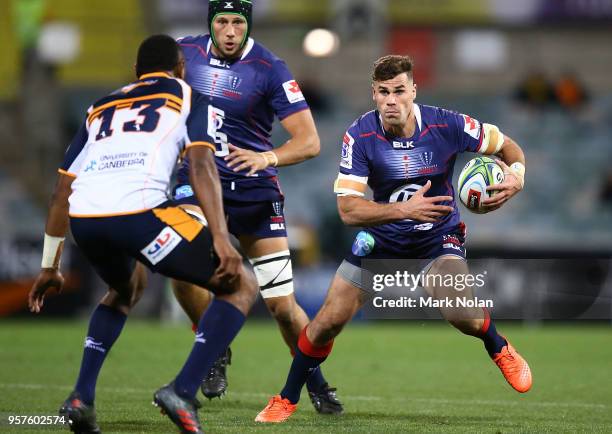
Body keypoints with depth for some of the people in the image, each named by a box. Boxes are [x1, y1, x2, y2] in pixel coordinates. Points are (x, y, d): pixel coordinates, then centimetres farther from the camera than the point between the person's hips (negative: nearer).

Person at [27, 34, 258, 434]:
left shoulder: (101, 108, 33)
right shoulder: (187, 98, 19)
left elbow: (63, 190, 31)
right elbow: (201, 166, 1)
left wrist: (50, 267, 37)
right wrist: (220, 237, -8)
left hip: (83, 220, 6)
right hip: (138, 212, -6)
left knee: (125, 290, 38)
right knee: (241, 286, 10)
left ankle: (81, 398, 24)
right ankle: (183, 393, -8)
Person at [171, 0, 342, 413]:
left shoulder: (270, 69, -14)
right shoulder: (187, 51, -2)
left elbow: (309, 141, -17)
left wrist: (267, 158, -35)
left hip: (254, 190, -2)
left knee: (283, 305, -3)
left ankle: (316, 384, 19)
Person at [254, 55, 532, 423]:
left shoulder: (446, 125, -21)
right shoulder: (360, 136, -21)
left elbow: (507, 145, -5)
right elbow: (348, 209, -26)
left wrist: (516, 176, -27)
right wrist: (405, 209, -39)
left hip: (439, 237, -1)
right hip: (382, 238, 1)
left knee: (459, 312, -25)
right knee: (330, 320, -3)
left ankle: (501, 350, 11)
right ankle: (287, 400, 18)